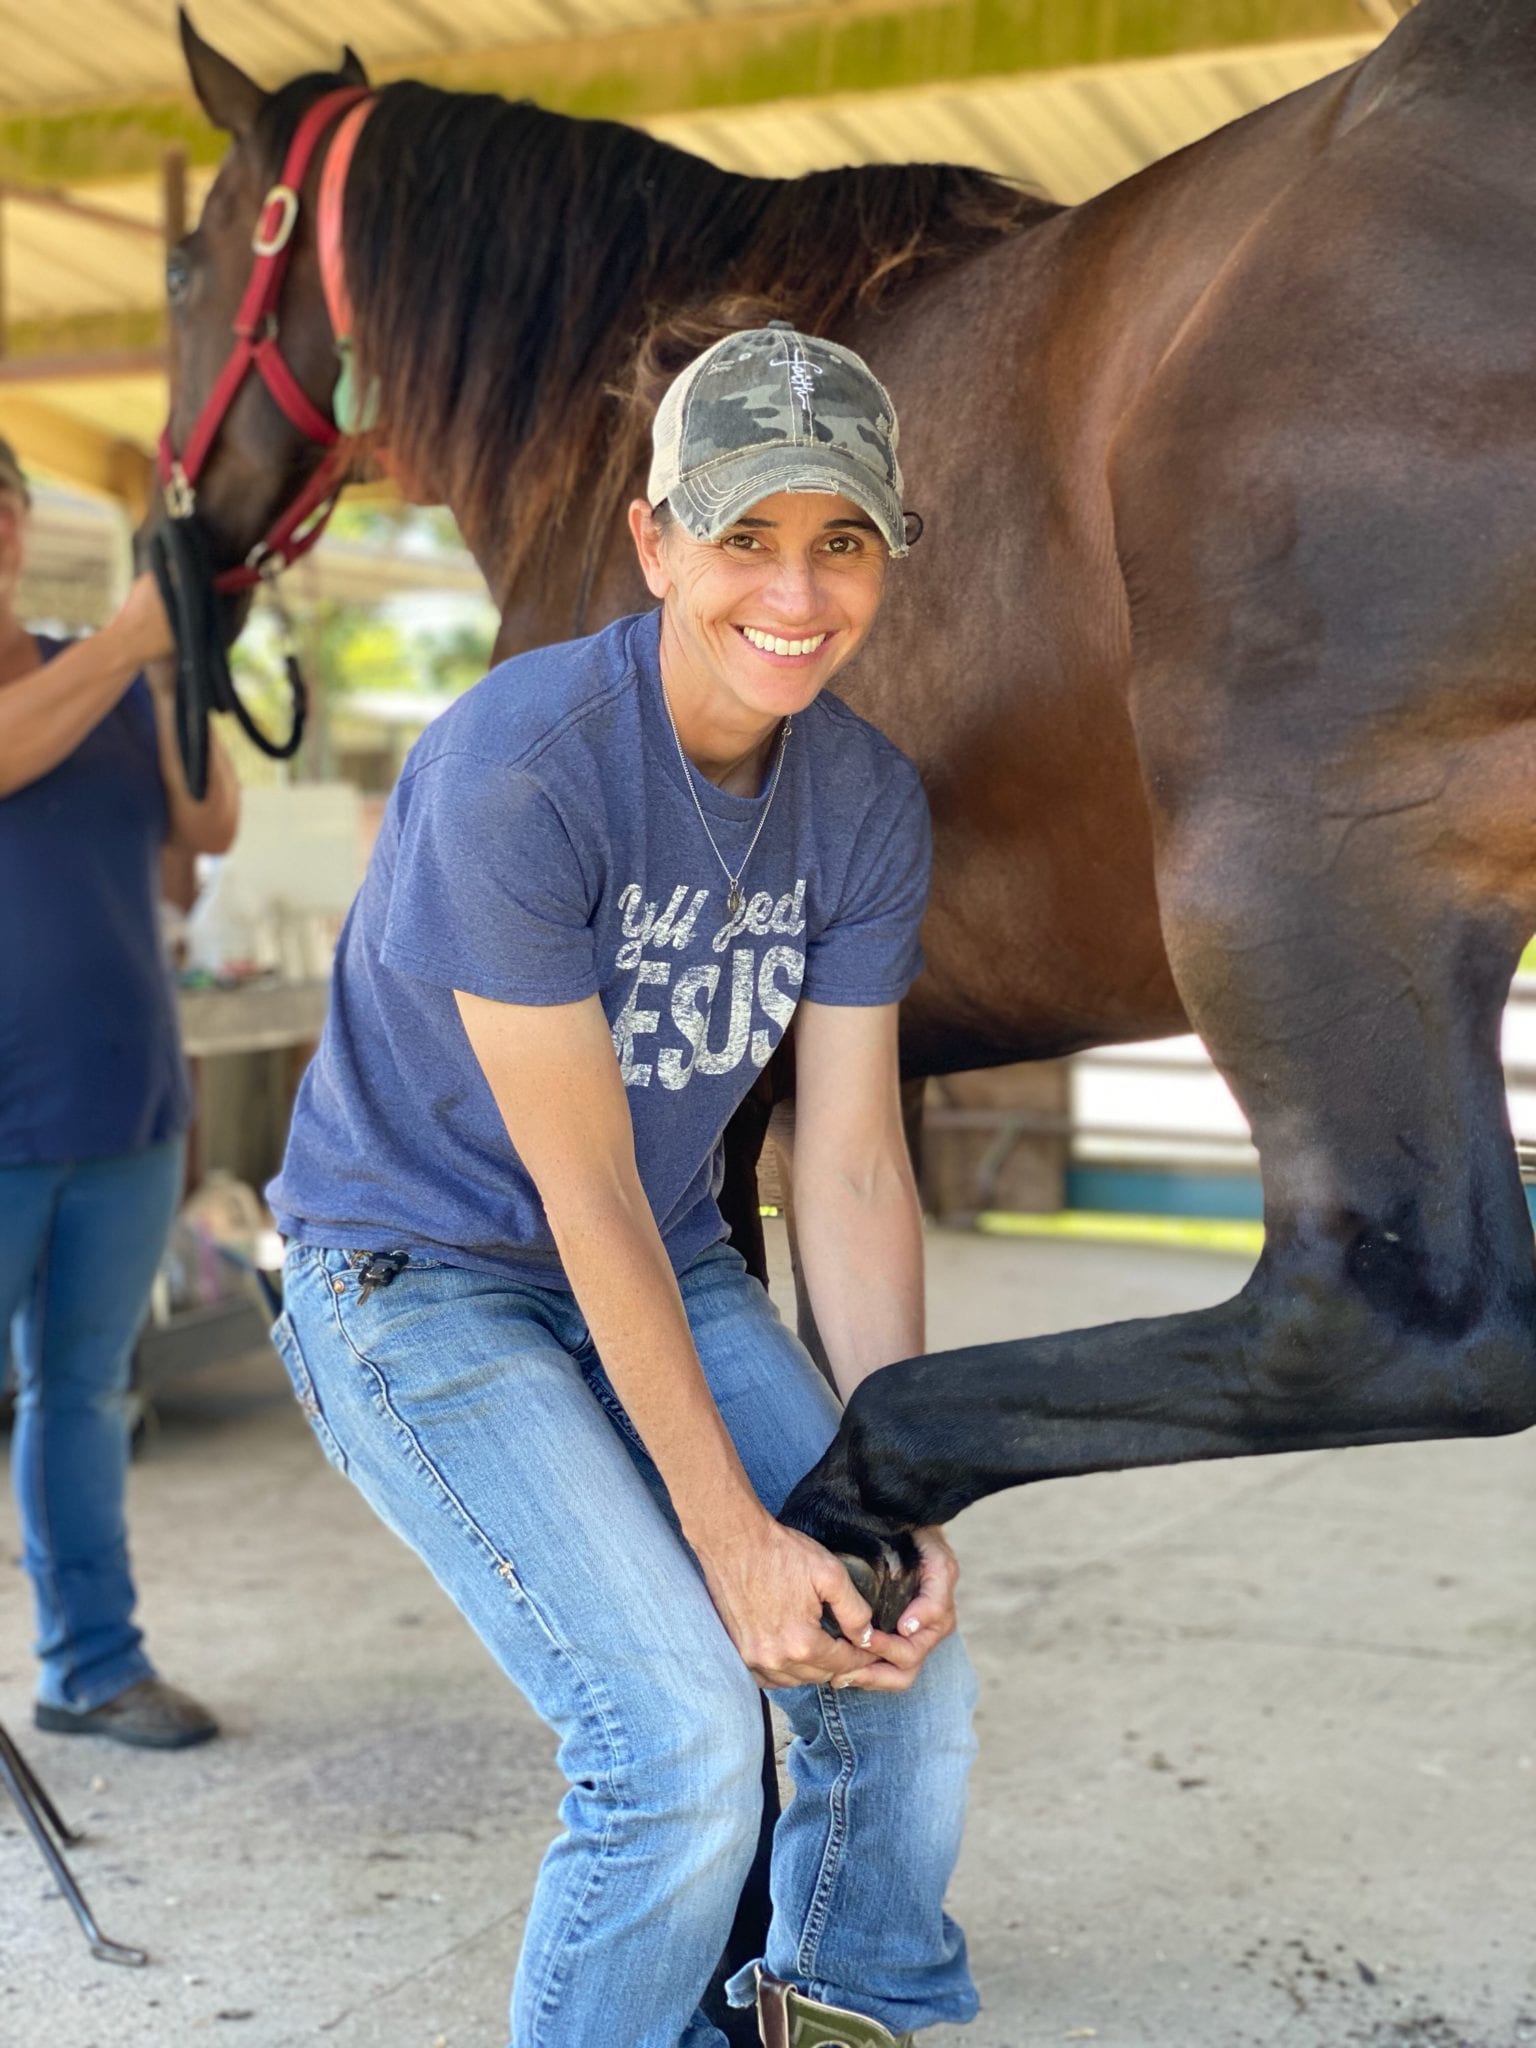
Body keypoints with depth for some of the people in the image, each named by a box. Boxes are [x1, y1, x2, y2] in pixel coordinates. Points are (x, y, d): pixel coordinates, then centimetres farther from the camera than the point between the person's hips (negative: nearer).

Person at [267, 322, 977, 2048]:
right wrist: (733, 1537, -21)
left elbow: (851, 1167, -6)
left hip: (668, 1273, 6)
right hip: (420, 1275, -6)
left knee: (909, 1674, -1)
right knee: (683, 1738, -19)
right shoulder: (512, 769, -25)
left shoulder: (868, 800, -6)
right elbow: (587, 1192, -23)